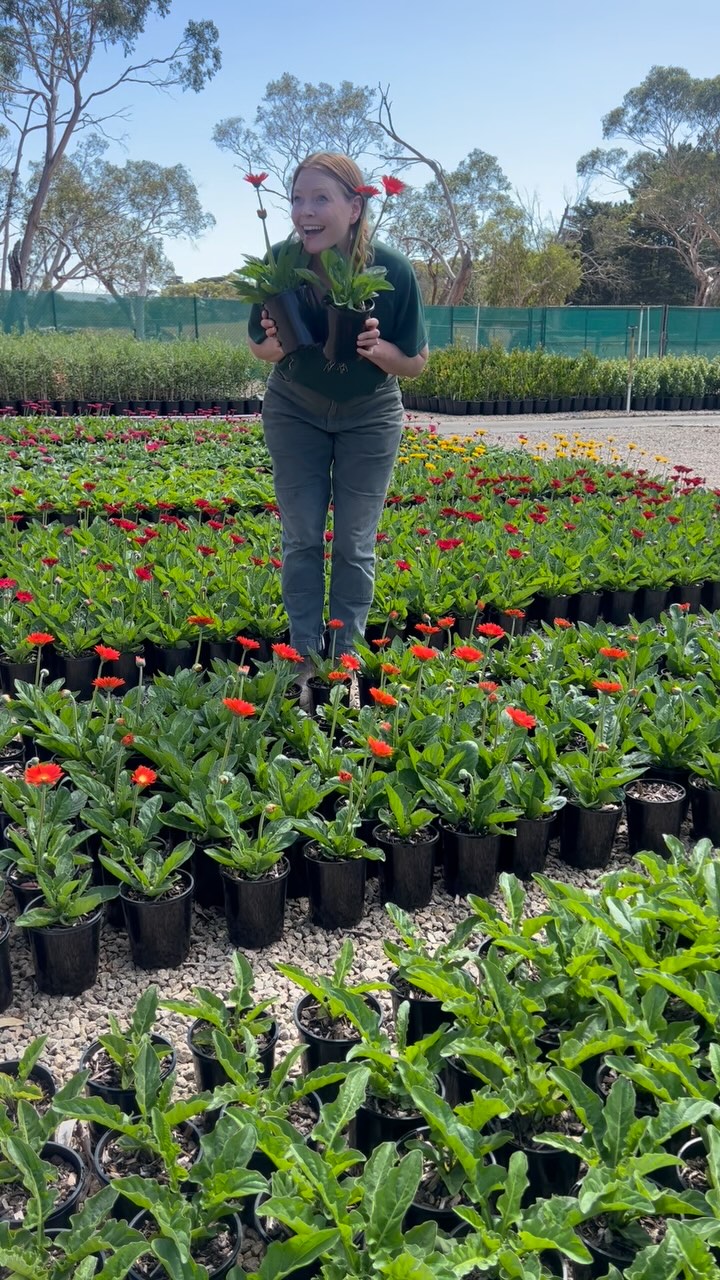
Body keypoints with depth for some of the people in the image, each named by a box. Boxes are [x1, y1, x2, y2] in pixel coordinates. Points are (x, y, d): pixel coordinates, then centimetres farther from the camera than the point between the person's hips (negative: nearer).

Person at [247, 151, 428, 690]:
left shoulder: (393, 271, -24)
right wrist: (277, 342, -28)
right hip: (295, 412, 1)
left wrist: (378, 348, -33)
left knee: (355, 543, 2)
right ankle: (305, 658, 16)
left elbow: (417, 363, -13)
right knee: (302, 538, 4)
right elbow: (261, 349, -5)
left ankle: (346, 657, 17)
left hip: (370, 417, -1)